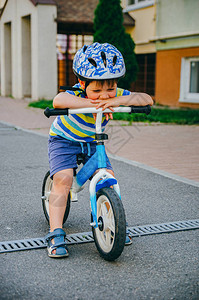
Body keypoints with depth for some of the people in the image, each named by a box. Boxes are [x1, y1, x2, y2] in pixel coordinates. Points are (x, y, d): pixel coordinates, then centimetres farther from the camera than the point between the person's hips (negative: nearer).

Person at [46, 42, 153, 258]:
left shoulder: (116, 95, -19)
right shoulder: (77, 94, -32)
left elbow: (147, 99, -29)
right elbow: (58, 100, -55)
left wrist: (118, 101, -44)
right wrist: (92, 104, -63)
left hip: (92, 142, 4)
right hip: (64, 140, -4)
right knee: (63, 179, -23)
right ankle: (56, 234, -18)